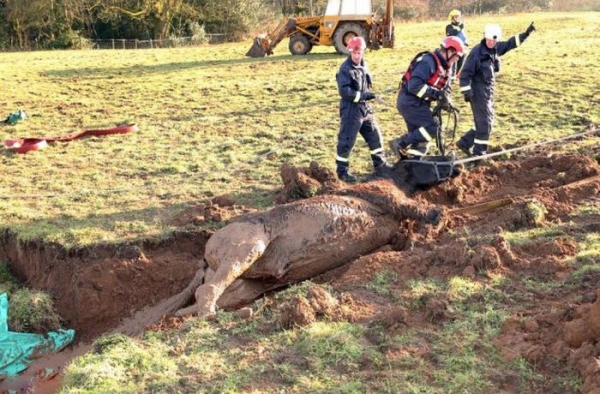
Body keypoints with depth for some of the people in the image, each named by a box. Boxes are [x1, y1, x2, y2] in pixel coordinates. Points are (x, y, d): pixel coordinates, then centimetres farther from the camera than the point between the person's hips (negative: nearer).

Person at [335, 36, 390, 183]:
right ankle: (342, 171, 13)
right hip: (351, 110, -8)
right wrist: (366, 95, -23)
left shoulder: (363, 65, 9)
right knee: (346, 141, 1)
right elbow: (345, 92, -25)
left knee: (375, 136, 14)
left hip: (365, 108, 8)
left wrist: (370, 95, 4)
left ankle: (380, 165, 28)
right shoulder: (345, 69, -16)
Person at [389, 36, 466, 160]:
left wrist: (445, 100, -6)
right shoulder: (428, 62, -19)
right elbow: (414, 86, -28)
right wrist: (435, 93, -29)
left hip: (418, 103, 10)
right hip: (410, 102, -10)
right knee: (432, 129, -17)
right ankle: (400, 144, -11)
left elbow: (444, 87, 16)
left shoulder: (445, 67, 12)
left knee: (420, 137, 9)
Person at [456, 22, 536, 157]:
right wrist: (466, 91, -23)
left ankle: (464, 142, 22)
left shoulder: (495, 48, 3)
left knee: (487, 121, 15)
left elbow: (509, 44, 19)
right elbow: (465, 73, -19)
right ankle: (479, 152, 6)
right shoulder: (477, 52, -20)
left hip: (489, 91, 9)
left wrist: (525, 34, 12)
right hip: (478, 91, -9)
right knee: (484, 122, -5)